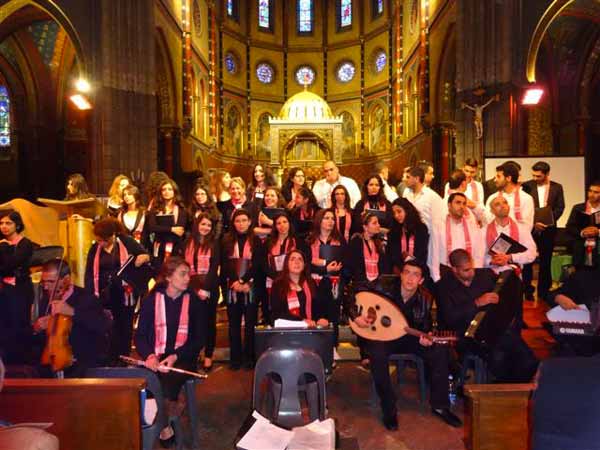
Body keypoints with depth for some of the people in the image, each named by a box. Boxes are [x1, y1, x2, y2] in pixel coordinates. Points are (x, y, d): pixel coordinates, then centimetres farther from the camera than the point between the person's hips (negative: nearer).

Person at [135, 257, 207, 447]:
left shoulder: (195, 302, 3)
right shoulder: (151, 300, 5)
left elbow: (200, 339, 1)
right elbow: (140, 335, 4)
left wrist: (175, 356, -14)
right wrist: (149, 355, -16)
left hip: (183, 359, -1)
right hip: (155, 358, 1)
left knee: (170, 377, -31)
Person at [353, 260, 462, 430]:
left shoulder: (426, 298, -8)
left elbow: (425, 327, 4)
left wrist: (425, 338, -19)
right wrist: (356, 316, -25)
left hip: (410, 338, 3)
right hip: (381, 336, -3)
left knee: (441, 351, -18)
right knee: (378, 354, -36)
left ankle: (439, 405, 1)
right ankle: (389, 410, -15)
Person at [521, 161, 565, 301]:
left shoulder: (557, 187, 5)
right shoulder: (527, 186, -1)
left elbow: (560, 207, 3)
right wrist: (533, 222, -13)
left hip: (548, 229, 2)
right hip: (529, 228, -1)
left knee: (545, 262, 8)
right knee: (527, 261, 0)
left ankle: (543, 293, 19)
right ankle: (528, 292, 10)